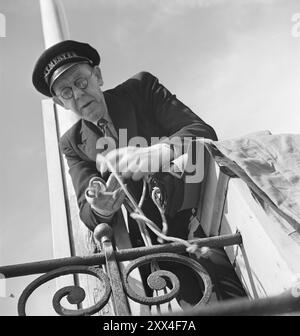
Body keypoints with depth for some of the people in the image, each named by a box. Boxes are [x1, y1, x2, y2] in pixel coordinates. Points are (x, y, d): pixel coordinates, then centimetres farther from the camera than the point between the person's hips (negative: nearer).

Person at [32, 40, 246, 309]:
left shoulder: (141, 87, 1)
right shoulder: (73, 143, 9)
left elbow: (204, 132, -11)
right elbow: (87, 213, 1)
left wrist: (152, 153, -31)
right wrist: (100, 210, -25)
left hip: (196, 214, -1)